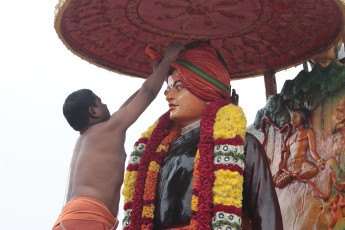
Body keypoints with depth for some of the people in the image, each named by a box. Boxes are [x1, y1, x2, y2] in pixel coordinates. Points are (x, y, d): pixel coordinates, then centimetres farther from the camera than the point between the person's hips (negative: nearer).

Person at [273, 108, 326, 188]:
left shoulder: (308, 132, 13)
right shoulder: (291, 137, 27)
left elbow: (312, 150, -1)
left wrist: (318, 160, -22)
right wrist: (281, 168, 4)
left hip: (301, 162, -3)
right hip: (290, 164, 3)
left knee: (313, 169, -40)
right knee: (278, 183, -25)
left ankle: (293, 175, -13)